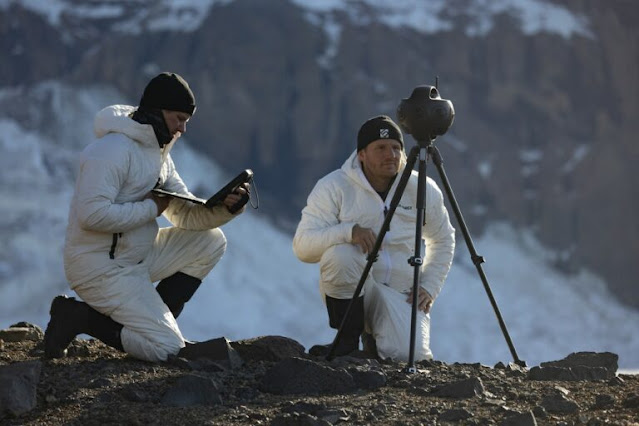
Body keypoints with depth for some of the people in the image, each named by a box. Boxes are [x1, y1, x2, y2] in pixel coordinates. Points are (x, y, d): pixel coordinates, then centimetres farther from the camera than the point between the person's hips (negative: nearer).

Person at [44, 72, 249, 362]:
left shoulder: (159, 152, 13)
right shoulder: (114, 149, -20)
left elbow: (186, 214, 11)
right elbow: (93, 214, -30)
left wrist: (223, 207, -8)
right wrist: (151, 208, -19)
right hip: (101, 267, -10)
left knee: (210, 241, 7)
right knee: (167, 347, -16)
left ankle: (154, 320, 7)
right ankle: (77, 317, -5)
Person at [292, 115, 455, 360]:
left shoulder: (423, 190, 3)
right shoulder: (333, 187, -7)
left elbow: (443, 241, 19)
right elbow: (302, 246, -15)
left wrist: (429, 287, 5)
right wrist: (348, 231, -31)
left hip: (402, 293, 2)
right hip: (353, 289, -2)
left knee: (407, 353, -26)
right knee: (340, 254, -36)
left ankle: (375, 338, 14)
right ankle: (348, 338, -13)